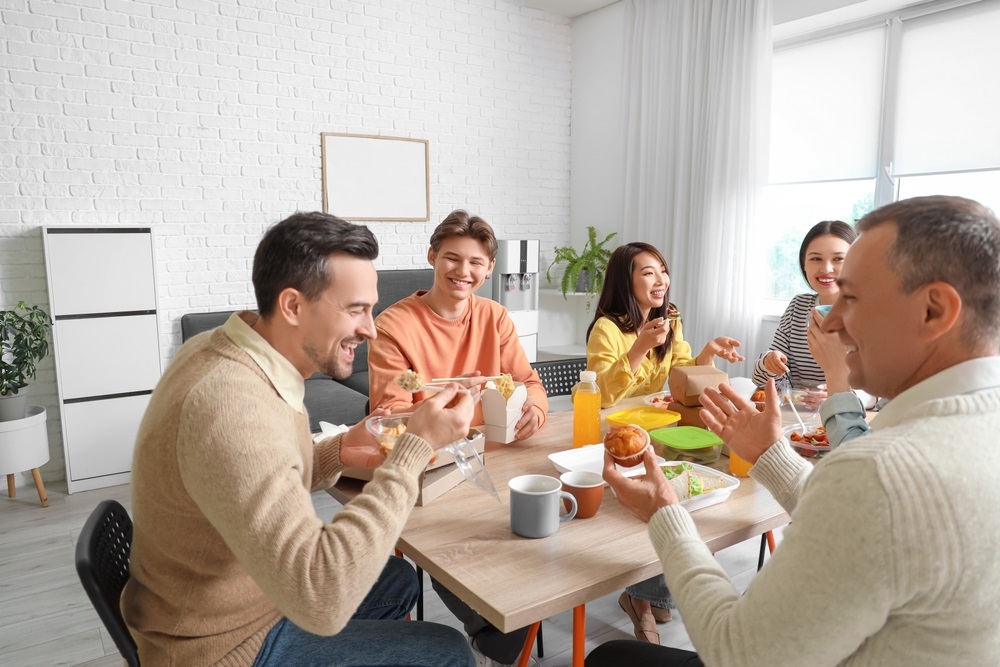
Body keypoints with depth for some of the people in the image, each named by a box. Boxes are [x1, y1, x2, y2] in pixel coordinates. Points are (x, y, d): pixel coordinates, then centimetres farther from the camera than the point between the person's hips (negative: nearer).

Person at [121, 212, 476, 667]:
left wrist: (338, 453, -8)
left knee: (399, 579, 23)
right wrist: (416, 448, -35)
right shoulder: (231, 406, -35)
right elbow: (321, 603, -41)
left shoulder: (227, 351, -5)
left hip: (239, 598, 8)